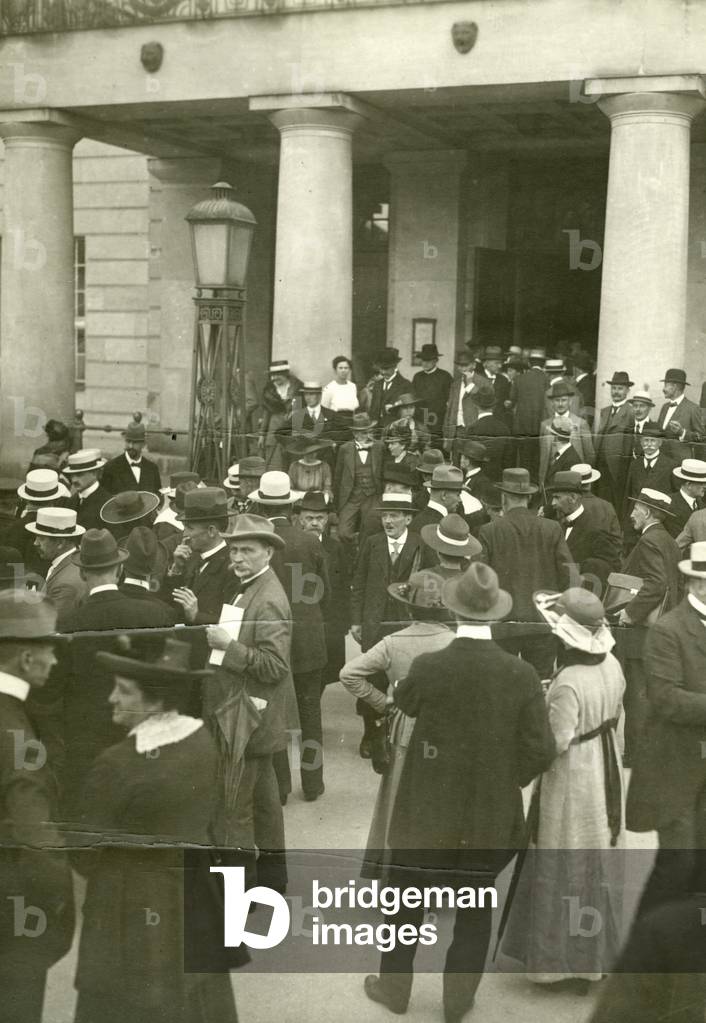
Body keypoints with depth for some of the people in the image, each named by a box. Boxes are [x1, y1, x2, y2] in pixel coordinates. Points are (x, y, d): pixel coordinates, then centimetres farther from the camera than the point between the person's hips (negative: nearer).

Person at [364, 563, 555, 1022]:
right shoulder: (522, 674, -15)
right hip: (491, 816, 1)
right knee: (476, 910, 18)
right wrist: (506, 777, 6)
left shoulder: (427, 667, -18)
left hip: (428, 812, -1)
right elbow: (540, 752, -11)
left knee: (409, 901, 19)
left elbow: (404, 701, 5)